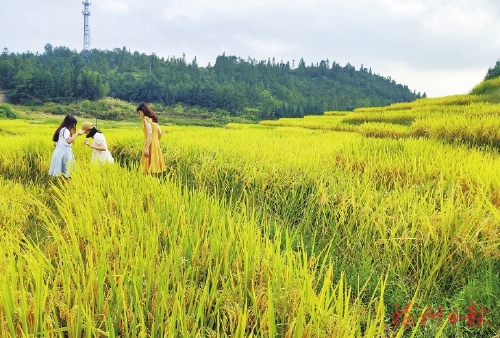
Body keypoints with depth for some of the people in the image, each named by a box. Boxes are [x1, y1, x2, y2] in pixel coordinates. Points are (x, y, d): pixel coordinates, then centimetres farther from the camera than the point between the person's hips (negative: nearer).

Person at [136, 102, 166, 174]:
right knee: (154, 163, 10)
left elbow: (150, 133, -21)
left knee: (149, 165, -6)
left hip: (150, 144, -8)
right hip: (156, 144, 8)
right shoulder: (153, 119, 16)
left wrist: (147, 148, -23)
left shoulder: (146, 119, -9)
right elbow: (160, 134, 17)